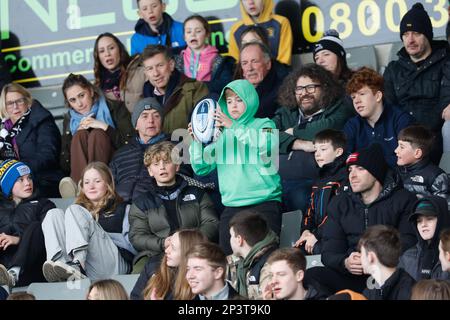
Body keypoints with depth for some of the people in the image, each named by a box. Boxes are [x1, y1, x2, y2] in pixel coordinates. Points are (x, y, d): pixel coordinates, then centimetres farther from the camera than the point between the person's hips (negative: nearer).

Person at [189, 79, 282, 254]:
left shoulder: (264, 125, 6)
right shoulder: (222, 134, 16)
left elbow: (267, 146, -18)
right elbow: (201, 168, 11)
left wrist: (234, 126, -20)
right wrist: (197, 140, -5)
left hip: (264, 202, -4)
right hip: (232, 206, 4)